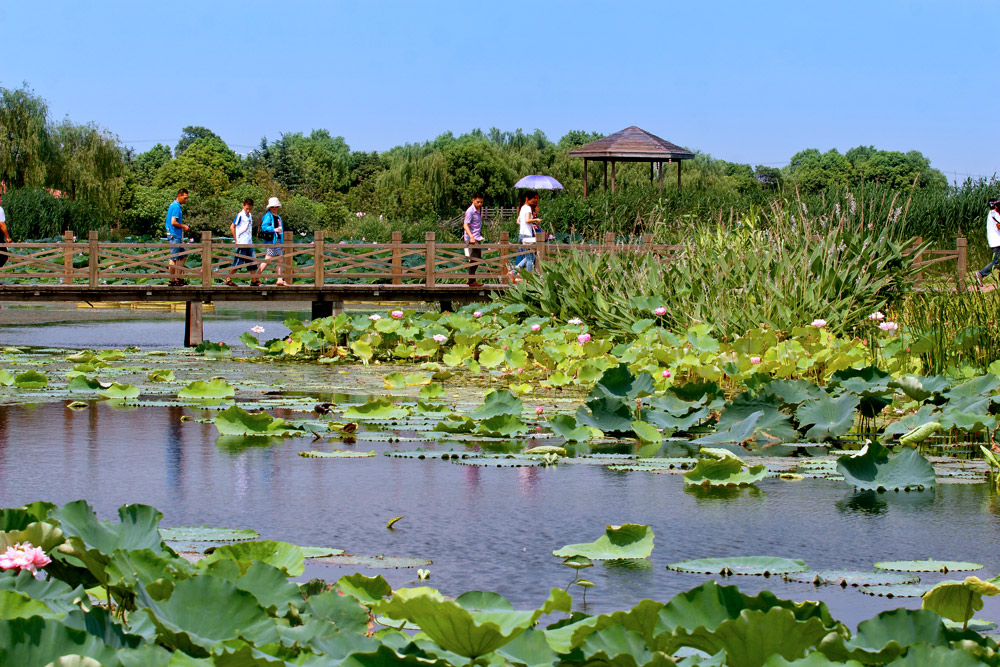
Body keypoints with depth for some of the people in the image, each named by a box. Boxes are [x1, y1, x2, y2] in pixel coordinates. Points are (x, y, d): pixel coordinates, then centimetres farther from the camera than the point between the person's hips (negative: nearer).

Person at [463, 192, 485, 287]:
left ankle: (471, 279, 21)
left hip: (478, 238, 9)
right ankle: (472, 281, -9)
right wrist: (471, 237, -33)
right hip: (472, 239, -9)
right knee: (474, 260, -11)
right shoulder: (470, 211, -15)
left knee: (478, 259, 13)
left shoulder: (480, 209, 11)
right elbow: (465, 225, -21)